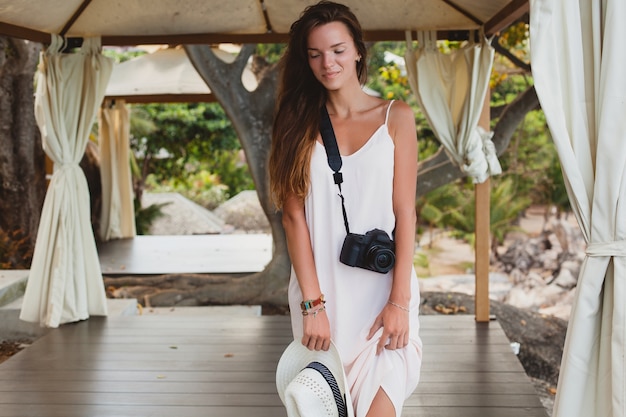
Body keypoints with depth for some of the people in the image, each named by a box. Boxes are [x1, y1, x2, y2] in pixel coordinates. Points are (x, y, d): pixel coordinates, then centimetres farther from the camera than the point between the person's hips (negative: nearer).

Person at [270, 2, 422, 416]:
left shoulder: (396, 117, 4)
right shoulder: (300, 123, 7)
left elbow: (405, 213, -1)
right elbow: (294, 215, -1)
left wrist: (399, 301, -9)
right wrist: (313, 303, -10)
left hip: (380, 287, -1)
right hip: (320, 291, 2)